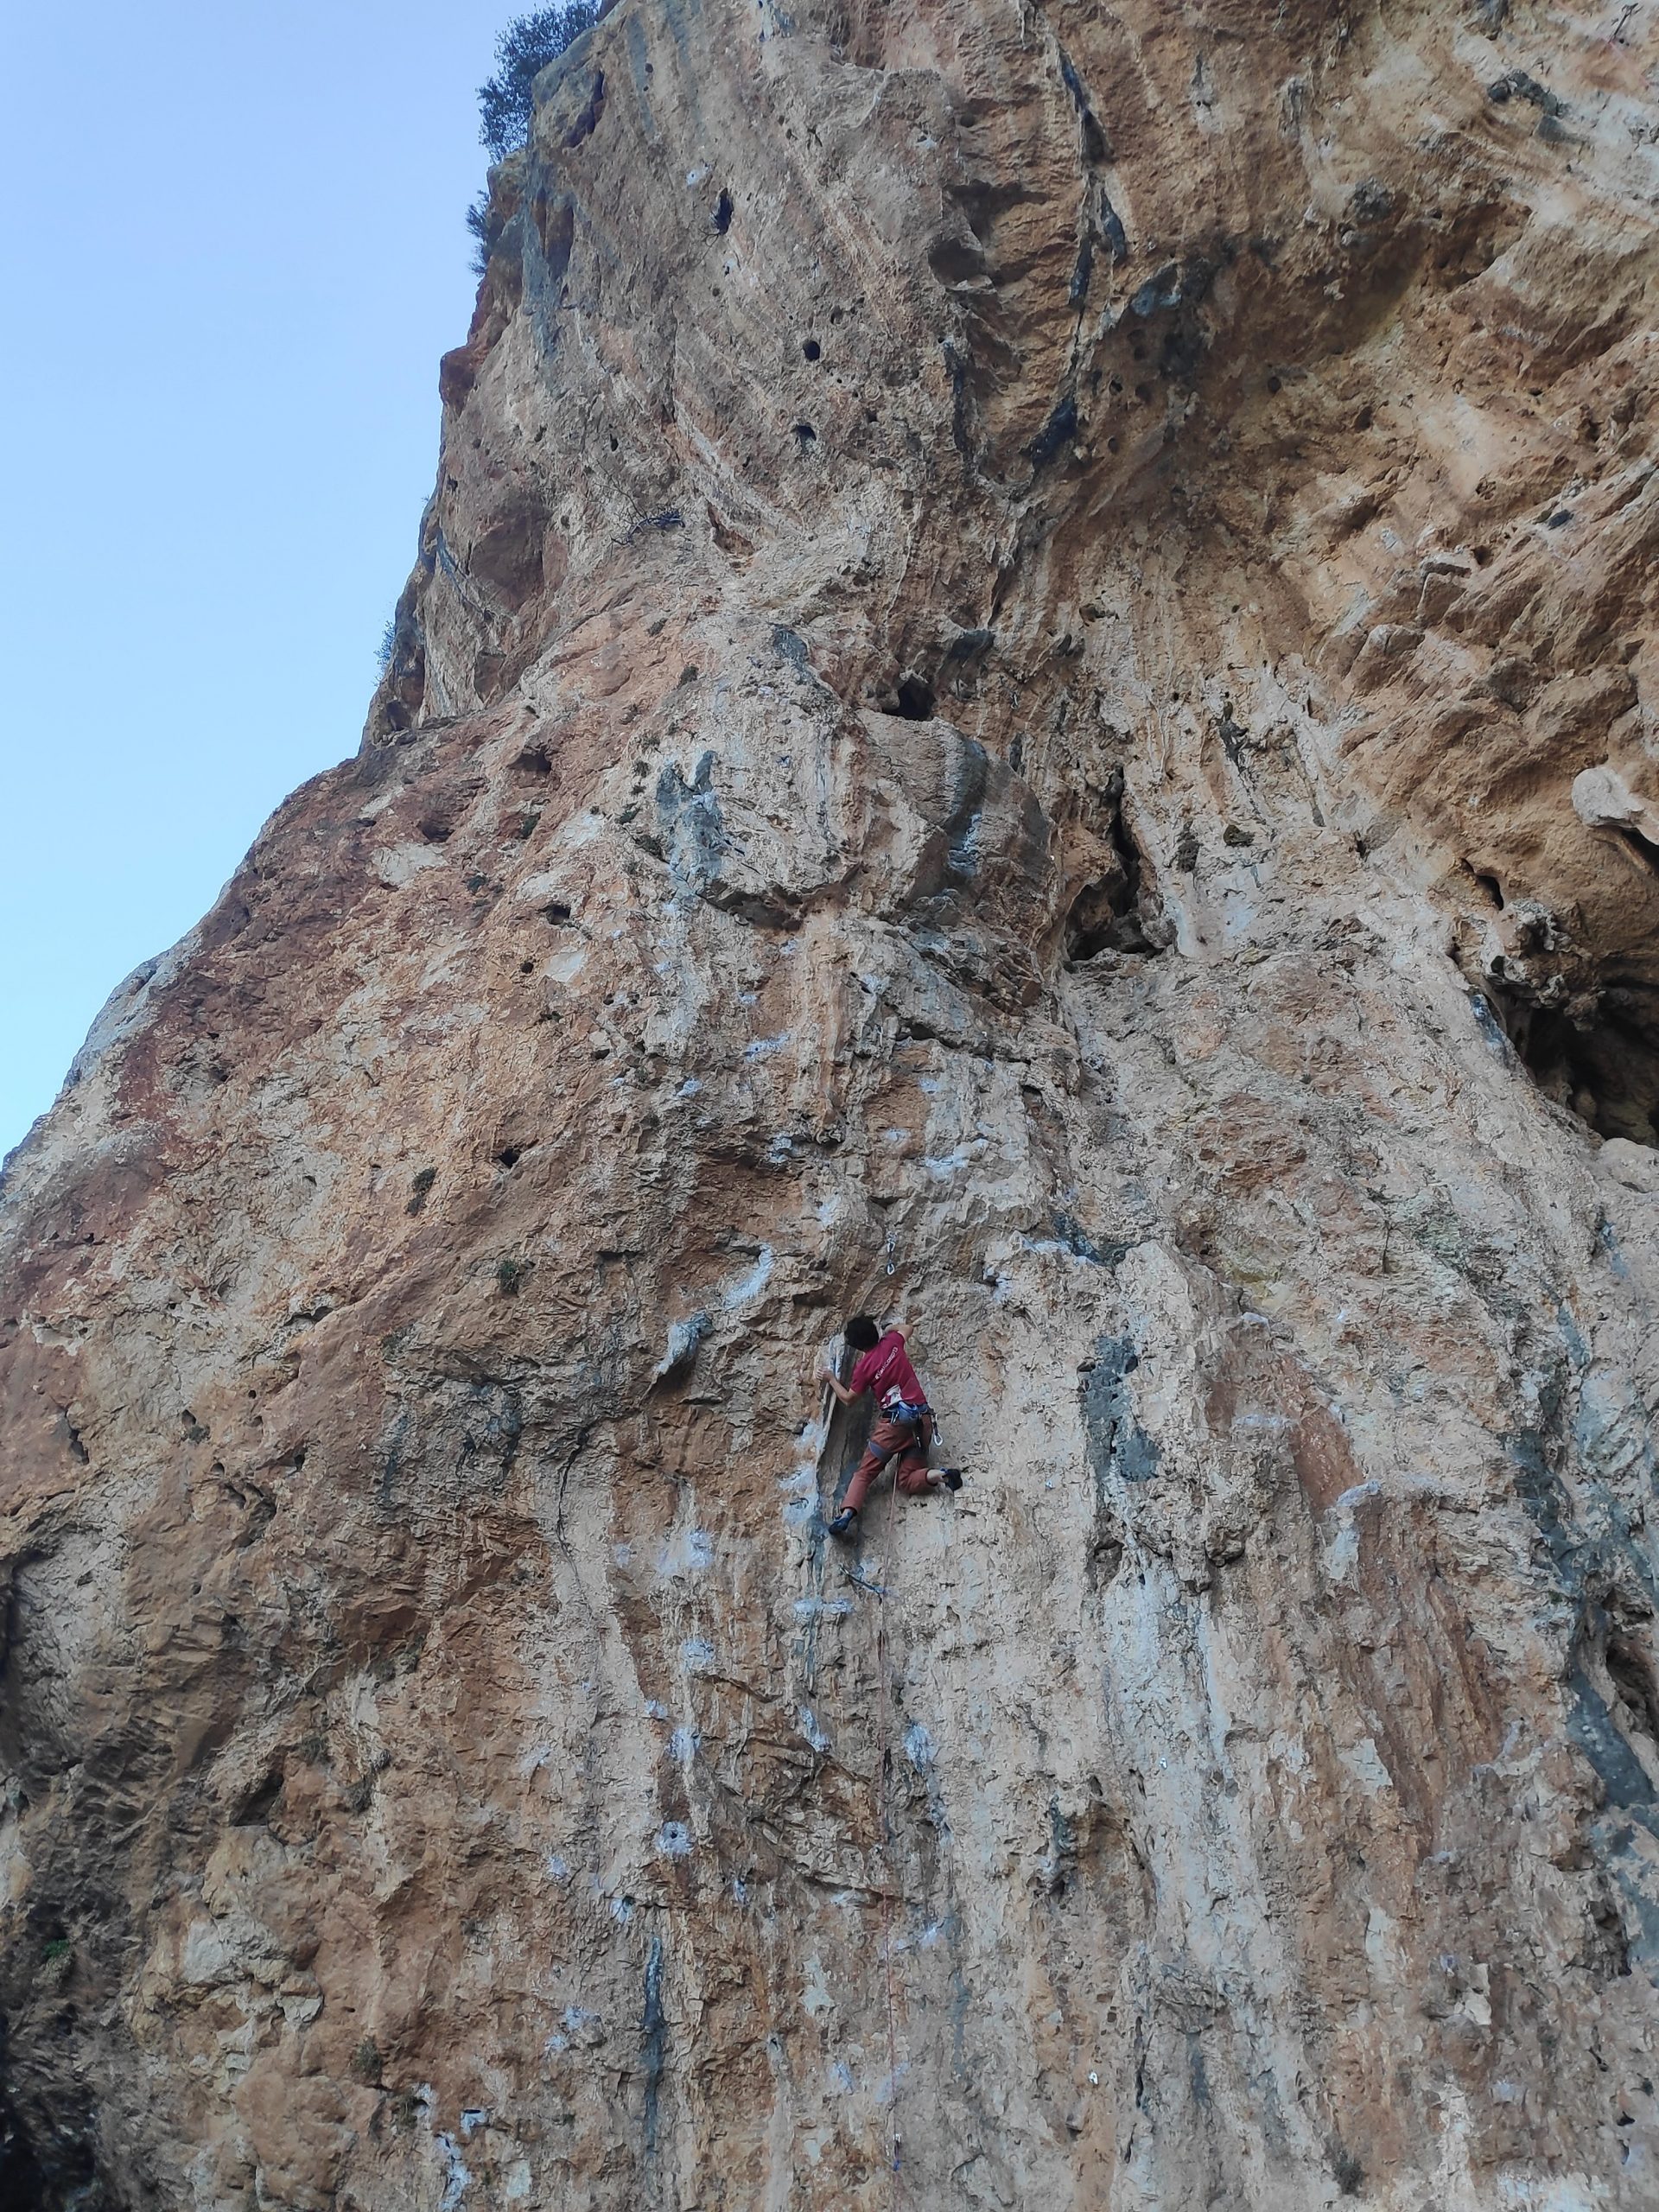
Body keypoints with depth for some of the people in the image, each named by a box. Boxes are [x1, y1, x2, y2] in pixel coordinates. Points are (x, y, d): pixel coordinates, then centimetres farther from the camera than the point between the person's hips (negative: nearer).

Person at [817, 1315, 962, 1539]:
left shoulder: (863, 1366, -1)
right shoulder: (893, 1342, 9)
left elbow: (849, 1399, 13)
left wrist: (831, 1379, 25)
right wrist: (884, 1331, 46)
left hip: (895, 1420, -4)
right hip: (922, 1419, 4)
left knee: (864, 1473, -1)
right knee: (907, 1481, 7)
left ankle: (847, 1514, -24)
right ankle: (938, 1475, -22)